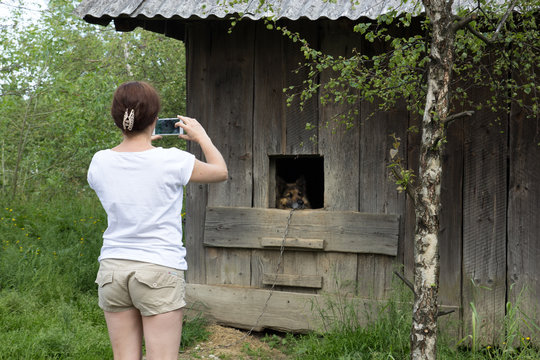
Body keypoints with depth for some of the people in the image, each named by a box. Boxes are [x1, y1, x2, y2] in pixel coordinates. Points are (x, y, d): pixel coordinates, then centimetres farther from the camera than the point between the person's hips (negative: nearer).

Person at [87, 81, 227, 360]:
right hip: (160, 269, -4)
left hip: (112, 268, 4)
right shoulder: (172, 161, -10)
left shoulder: (100, 163, -1)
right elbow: (220, 171, 8)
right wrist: (201, 136, 21)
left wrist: (139, 142, 28)